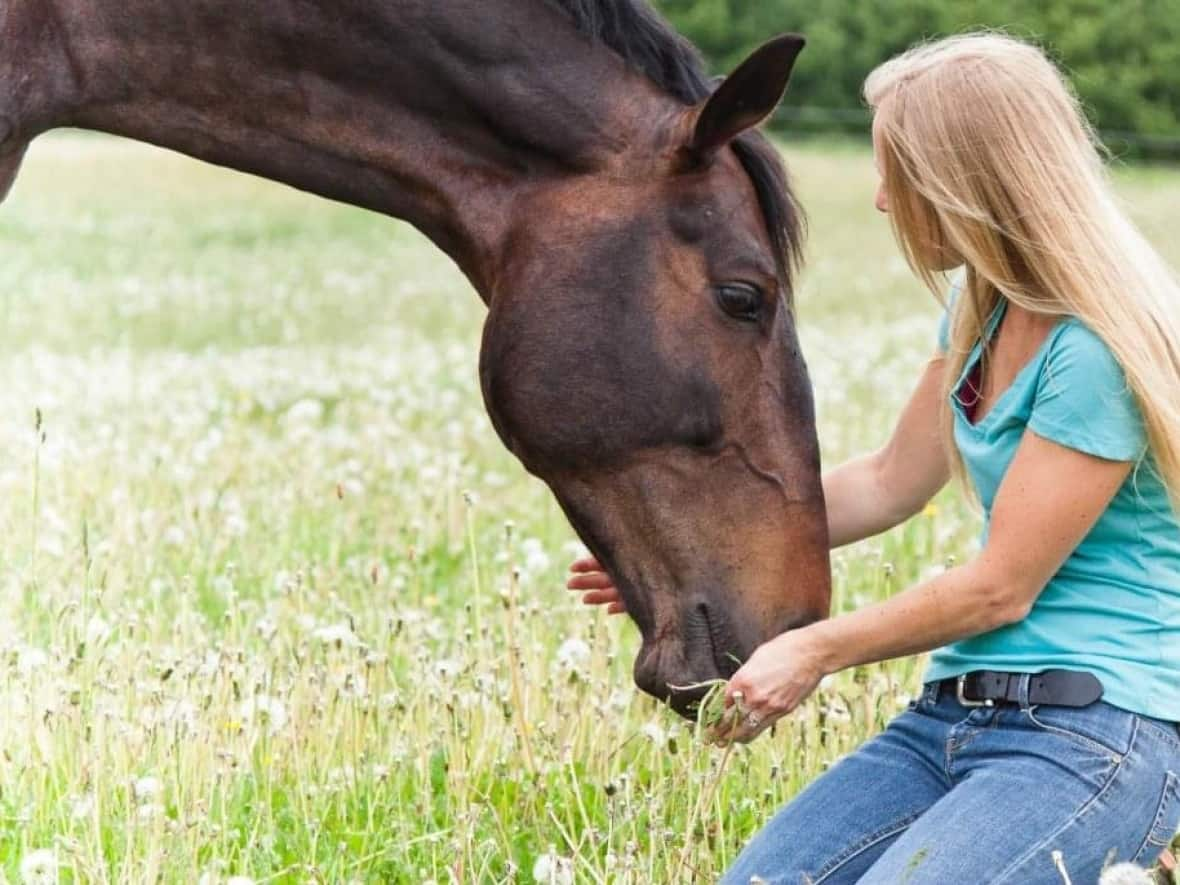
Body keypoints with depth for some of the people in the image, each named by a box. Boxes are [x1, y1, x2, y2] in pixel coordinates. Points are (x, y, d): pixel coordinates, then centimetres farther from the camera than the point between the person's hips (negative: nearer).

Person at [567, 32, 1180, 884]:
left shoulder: (1100, 347, -18)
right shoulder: (983, 308, 11)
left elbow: (1001, 588, -15)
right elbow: (893, 482, 21)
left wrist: (816, 650, -7)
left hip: (1092, 734, -8)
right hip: (954, 711, 8)